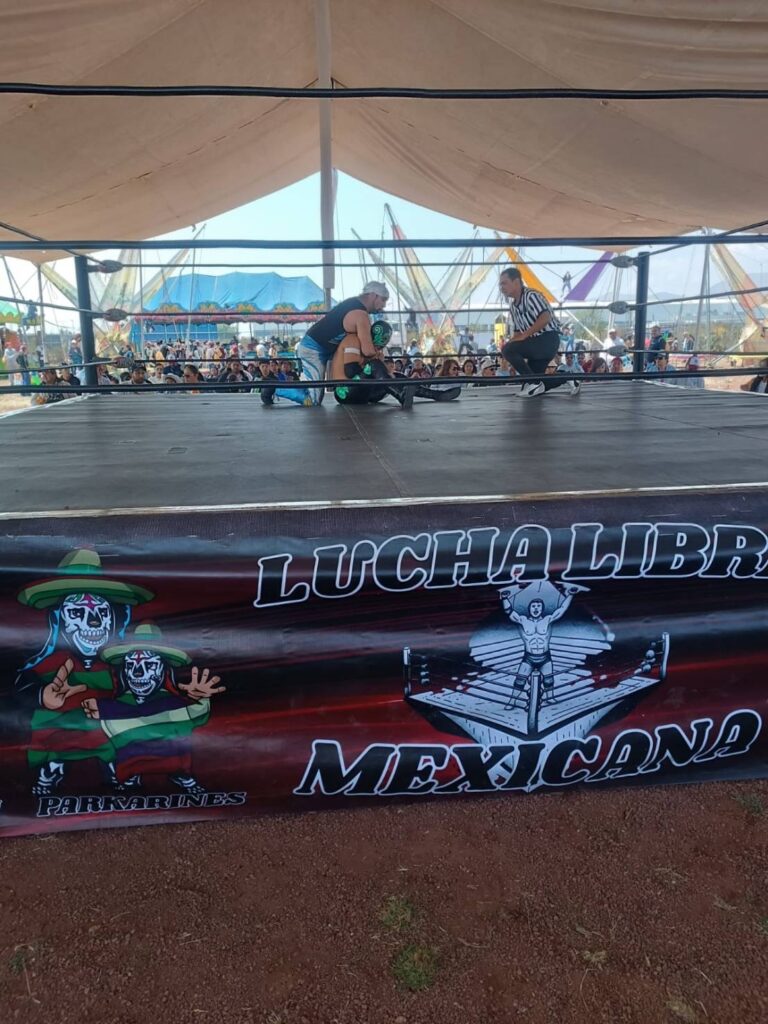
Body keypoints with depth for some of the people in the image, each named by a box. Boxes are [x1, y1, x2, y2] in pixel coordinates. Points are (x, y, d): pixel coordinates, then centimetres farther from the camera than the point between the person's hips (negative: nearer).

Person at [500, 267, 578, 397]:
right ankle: (564, 380, 20)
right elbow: (517, 331, 18)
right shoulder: (513, 305, 14)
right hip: (536, 344, 9)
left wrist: (524, 335, -25)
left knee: (508, 350, -26)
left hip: (548, 340, -9)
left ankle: (534, 383, -18)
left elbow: (545, 318, -27)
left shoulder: (530, 295, -13)